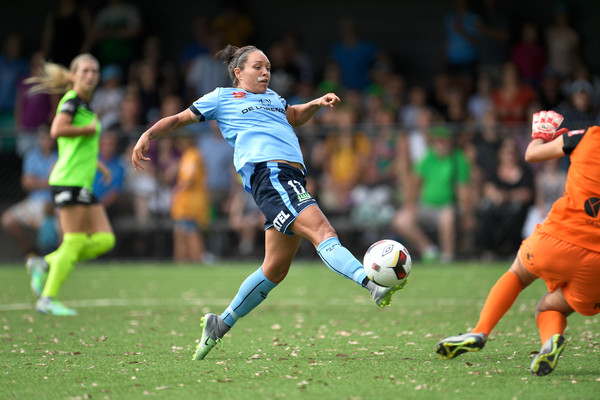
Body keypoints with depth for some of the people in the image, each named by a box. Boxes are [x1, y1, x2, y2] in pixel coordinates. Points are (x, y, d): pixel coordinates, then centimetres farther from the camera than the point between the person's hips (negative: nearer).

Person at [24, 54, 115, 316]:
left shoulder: (86, 106, 20)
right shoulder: (71, 100, -8)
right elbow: (57, 130, -25)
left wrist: (98, 165, 20)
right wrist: (90, 129, -15)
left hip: (84, 184, 9)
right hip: (69, 180, -9)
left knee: (105, 240, 2)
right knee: (75, 242, -10)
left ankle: (46, 264, 8)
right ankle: (48, 299, -5)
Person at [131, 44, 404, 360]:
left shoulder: (271, 97, 31)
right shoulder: (221, 97, 14)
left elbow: (294, 116, 49)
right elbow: (178, 119, 20)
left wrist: (317, 103, 29)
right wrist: (147, 136, 6)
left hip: (292, 178, 8)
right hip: (267, 171, -8)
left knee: (275, 269, 6)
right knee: (322, 232, -27)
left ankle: (221, 324, 18)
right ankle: (372, 284, -46)